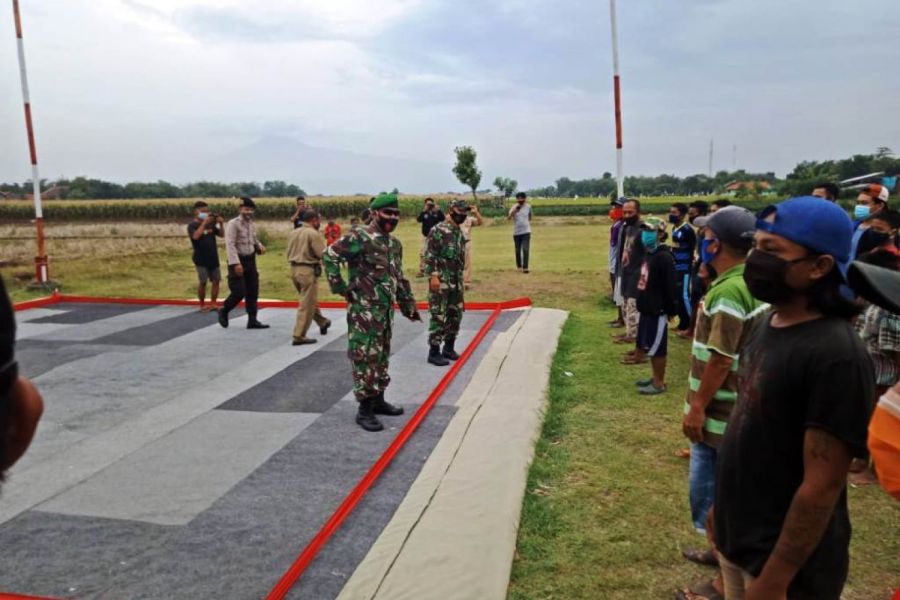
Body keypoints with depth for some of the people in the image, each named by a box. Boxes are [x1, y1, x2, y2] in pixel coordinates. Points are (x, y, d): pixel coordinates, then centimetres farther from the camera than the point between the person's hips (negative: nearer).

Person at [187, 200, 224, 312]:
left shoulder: (210, 223, 9)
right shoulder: (192, 225, -6)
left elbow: (221, 235, 9)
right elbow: (196, 236, -26)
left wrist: (221, 224, -7)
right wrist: (204, 223, -27)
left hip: (213, 258, 5)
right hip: (201, 259, -5)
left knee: (216, 280, 4)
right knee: (203, 282, -2)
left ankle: (213, 304, 12)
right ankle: (202, 305, 11)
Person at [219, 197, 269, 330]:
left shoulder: (252, 225, 12)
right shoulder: (233, 224, -11)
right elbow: (230, 244, -18)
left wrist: (260, 246, 0)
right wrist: (236, 263, -26)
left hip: (251, 261, 7)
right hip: (238, 261, -7)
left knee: (253, 292, 6)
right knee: (239, 292, -9)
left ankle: (252, 320, 12)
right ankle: (224, 311, 17)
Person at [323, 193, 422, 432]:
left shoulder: (394, 243, 13)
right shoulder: (360, 237, -13)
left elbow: (399, 278, 21)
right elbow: (330, 254, -18)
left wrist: (409, 305, 21)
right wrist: (340, 287, -16)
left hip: (386, 310, 8)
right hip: (364, 311, -8)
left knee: (382, 356, 16)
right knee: (366, 358, -5)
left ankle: (378, 400, 28)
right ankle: (364, 410, 2)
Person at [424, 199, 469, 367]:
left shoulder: (460, 232, 14)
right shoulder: (438, 230, -10)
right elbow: (429, 255, -15)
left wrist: (461, 278, 21)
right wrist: (433, 276, -22)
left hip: (457, 282, 8)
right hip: (440, 281, -8)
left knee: (456, 315, 12)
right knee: (438, 317, -5)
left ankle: (449, 348, 25)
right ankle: (434, 352, 2)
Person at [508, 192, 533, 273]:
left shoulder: (528, 206, 0)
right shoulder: (514, 207, -5)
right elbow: (508, 218, -20)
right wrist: (515, 210, -32)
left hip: (526, 232, 0)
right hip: (516, 232, 0)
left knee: (526, 249, -12)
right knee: (518, 250, 9)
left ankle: (525, 267, -12)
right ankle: (519, 266, 24)